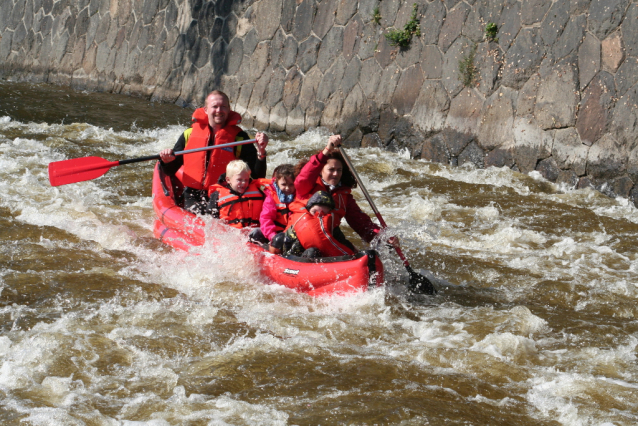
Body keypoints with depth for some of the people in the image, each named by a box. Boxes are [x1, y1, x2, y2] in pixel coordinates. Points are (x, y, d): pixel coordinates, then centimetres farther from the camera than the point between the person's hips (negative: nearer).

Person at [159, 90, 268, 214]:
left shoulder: (239, 137, 4)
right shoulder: (189, 135, 9)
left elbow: (257, 177, -1)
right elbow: (170, 172, 17)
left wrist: (261, 152, -17)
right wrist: (167, 162, -5)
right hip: (194, 198, 2)